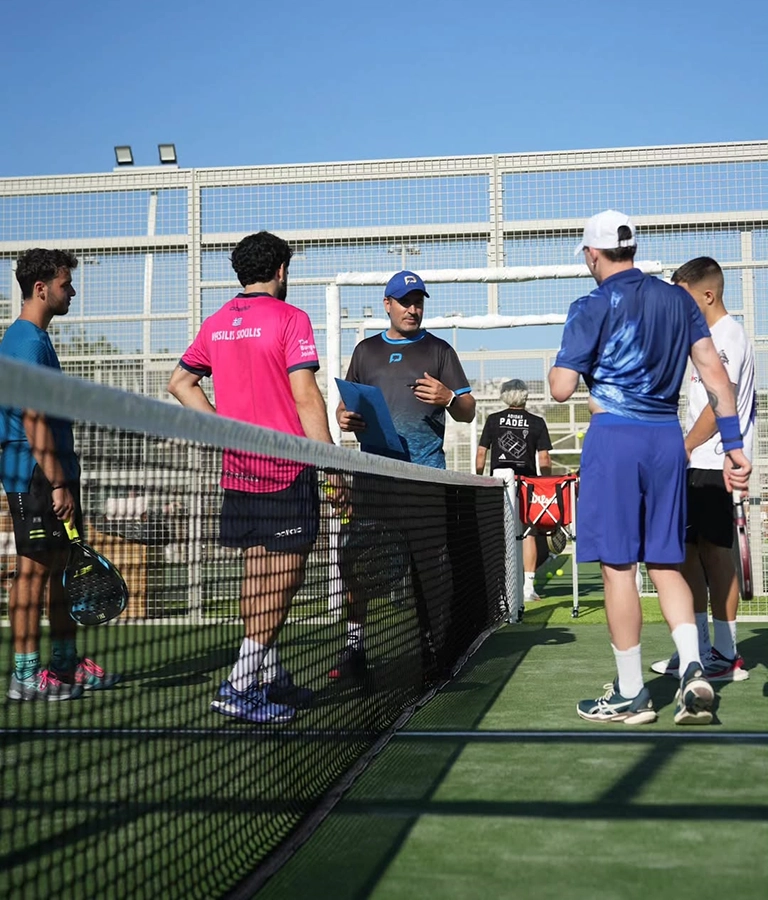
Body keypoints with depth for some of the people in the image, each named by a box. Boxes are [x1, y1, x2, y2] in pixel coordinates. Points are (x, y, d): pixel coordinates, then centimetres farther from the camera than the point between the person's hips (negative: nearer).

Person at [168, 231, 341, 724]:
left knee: (258, 572, 13)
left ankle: (272, 678, 22)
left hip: (238, 466, 7)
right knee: (286, 575, -2)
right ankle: (239, 684, -7)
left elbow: (180, 381, 17)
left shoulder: (216, 323, 11)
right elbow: (306, 396, -15)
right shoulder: (289, 318, -8)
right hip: (286, 469, -7)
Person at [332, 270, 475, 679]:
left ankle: (435, 648, 7)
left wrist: (448, 397, -11)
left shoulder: (438, 350, 13)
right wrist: (344, 418, -2)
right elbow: (345, 405, 22)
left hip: (424, 473, -2)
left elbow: (468, 412, 11)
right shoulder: (366, 350, 19)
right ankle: (354, 646, 7)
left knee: (427, 563, -3)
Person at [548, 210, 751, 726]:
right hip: (668, 437, 5)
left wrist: (565, 361, 15)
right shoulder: (679, 300, 10)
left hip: (614, 435, -5)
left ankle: (632, 695, 7)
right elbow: (715, 373, 4)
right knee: (666, 564, 13)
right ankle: (693, 670, -4)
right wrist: (733, 444, 5)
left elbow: (561, 389, -7)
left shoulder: (593, 308, -5)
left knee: (619, 567, 1)